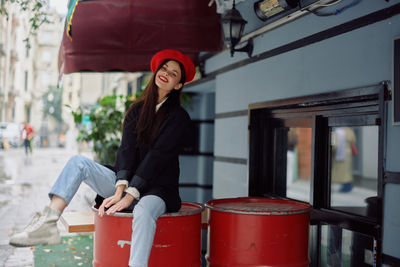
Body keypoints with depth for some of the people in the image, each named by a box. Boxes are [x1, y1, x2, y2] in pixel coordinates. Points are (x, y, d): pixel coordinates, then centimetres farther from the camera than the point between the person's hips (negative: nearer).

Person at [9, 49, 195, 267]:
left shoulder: (179, 118, -4)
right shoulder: (137, 110, 10)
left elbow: (156, 157, -15)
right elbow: (127, 149, -4)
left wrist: (129, 195, -23)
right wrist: (119, 190, -18)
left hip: (157, 189, -5)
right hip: (128, 182, 5)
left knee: (143, 212, -40)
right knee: (78, 163, -11)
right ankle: (47, 224, -26)